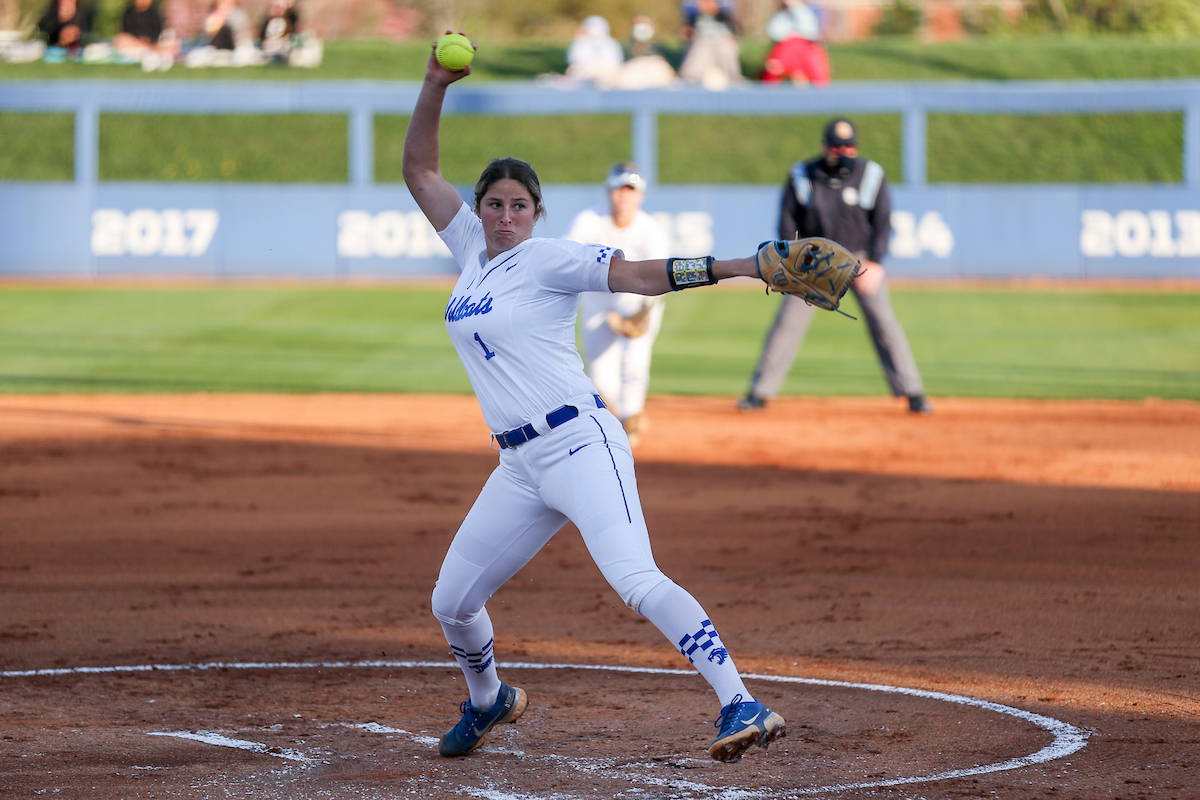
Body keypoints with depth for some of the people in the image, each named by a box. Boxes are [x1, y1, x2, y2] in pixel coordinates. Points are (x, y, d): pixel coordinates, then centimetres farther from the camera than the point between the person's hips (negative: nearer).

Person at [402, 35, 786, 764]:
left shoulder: (550, 260, -5)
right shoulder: (473, 247, 15)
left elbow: (642, 275, -15)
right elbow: (419, 170, 19)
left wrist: (736, 266, -27)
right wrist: (434, 88, 6)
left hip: (581, 444, -8)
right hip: (520, 468, 8)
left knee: (636, 579, -27)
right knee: (452, 603, 13)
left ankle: (743, 707, -34)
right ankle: (489, 701, 43)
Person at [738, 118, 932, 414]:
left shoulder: (871, 175, -8)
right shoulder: (801, 176, -7)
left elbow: (883, 222, -8)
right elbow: (788, 223, -2)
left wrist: (873, 263, -18)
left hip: (861, 258, -1)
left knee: (883, 320, -7)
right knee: (787, 321, -5)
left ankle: (912, 392, -1)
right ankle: (760, 392, 2)